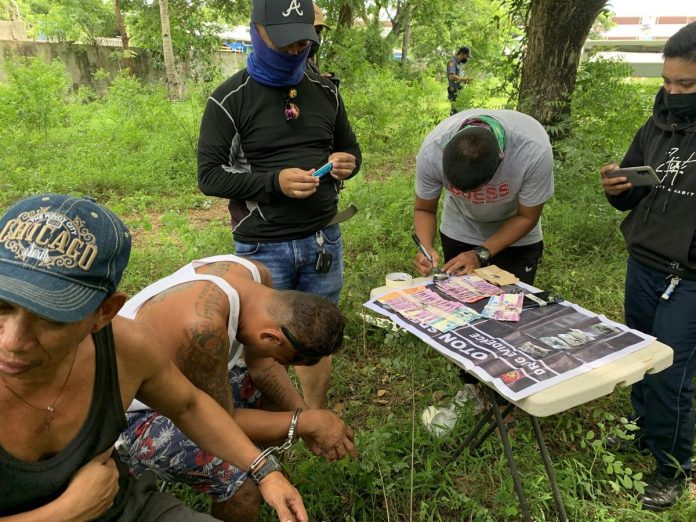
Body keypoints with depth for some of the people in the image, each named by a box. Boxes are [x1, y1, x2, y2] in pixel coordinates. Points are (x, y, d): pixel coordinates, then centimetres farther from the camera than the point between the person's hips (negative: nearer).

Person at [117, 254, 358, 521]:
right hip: (128, 410, -8)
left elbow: (261, 363, 0)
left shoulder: (254, 274, -13)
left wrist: (304, 414, -9)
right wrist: (307, 422, -19)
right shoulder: (203, 328, -39)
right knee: (241, 485, -23)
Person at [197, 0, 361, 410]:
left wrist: (347, 163, -7)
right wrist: (275, 182, -23)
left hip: (324, 239, 4)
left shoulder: (325, 91, 7)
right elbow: (210, 175, -9)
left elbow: (350, 148, 18)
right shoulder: (230, 100, -7)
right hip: (263, 248, -4)